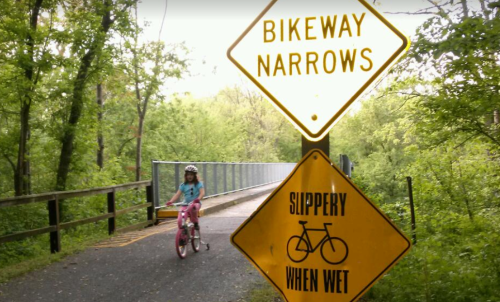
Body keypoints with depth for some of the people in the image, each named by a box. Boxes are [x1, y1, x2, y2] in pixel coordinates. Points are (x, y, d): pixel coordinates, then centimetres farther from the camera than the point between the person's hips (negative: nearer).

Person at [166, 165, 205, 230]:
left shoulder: (198, 184, 1)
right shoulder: (183, 185, 8)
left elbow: (202, 193, -15)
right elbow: (177, 194, -2)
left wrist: (198, 199, -38)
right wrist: (170, 201, -21)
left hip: (195, 203, -3)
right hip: (185, 204, 3)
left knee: (192, 208, -40)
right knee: (180, 221, -18)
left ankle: (196, 223, -16)